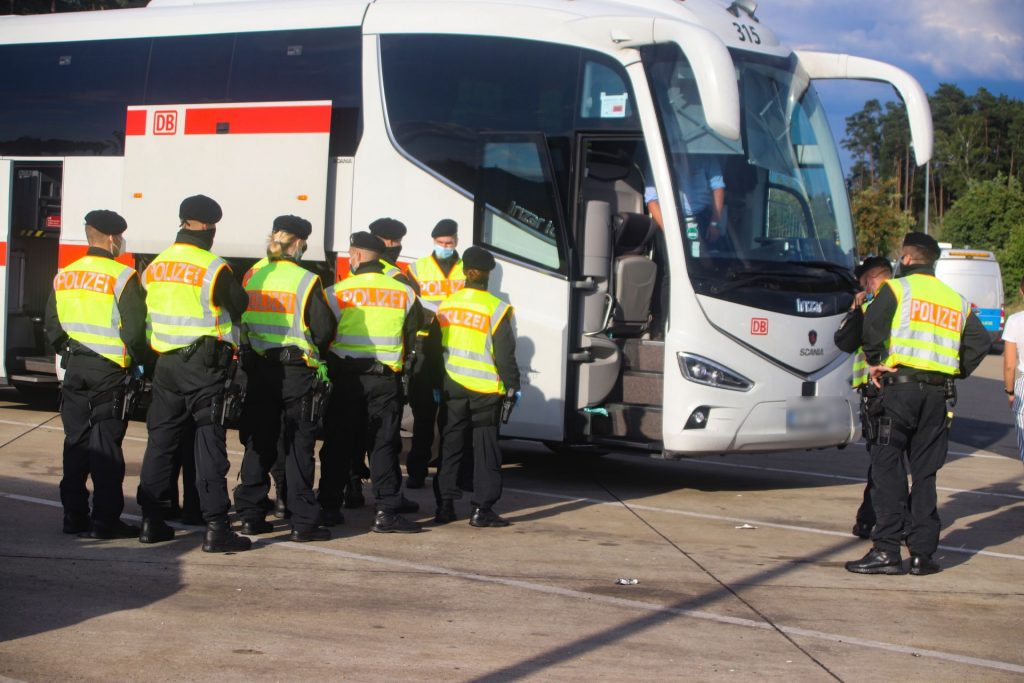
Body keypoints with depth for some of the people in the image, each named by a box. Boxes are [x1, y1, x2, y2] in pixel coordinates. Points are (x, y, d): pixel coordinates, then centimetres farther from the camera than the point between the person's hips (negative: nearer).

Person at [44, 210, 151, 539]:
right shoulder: (122, 277, -13)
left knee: (76, 441, 11)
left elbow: (52, 328, 12)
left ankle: (74, 516, 14)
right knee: (106, 444, -3)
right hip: (110, 371, -6)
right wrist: (141, 360, -1)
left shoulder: (64, 276, 7)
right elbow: (134, 329, -17)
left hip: (75, 368, 6)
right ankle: (105, 520, -1)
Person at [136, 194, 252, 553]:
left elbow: (147, 313, 13)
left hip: (166, 364, 5)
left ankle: (151, 521, 16)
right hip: (206, 365, -5)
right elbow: (239, 304, -3)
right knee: (209, 443, -3)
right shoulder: (213, 268, -14)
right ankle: (216, 527, -4)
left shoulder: (155, 266, 4)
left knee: (161, 440, 13)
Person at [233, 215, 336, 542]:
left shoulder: (252, 278, 5)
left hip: (258, 369, 4)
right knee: (298, 445, 0)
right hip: (297, 370, -4)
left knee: (258, 443, 12)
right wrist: (314, 351, 9)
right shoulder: (306, 281, -10)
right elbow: (324, 328, -10)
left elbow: (243, 322, 10)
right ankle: (304, 523, 0)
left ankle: (250, 515, 14)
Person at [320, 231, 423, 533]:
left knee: (339, 443, 9)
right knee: (384, 443, 2)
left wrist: (330, 365, 17)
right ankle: (387, 510, -5)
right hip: (386, 379, 0)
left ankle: (329, 505, 15)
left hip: (345, 375, 0)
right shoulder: (404, 293, 3)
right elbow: (411, 340, 11)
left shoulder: (338, 292, -3)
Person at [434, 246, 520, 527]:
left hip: (452, 386, 5)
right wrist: (513, 385, -1)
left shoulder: (446, 305, 6)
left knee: (451, 445, 11)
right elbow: (505, 354, -12)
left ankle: (444, 505, 11)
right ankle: (482, 509, 0)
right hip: (485, 388, -5)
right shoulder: (496, 308, -12)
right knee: (485, 448, 2)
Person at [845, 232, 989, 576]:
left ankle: (886, 550, -9)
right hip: (939, 393, 5)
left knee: (887, 467, -3)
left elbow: (873, 324, -14)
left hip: (901, 384, -5)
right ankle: (922, 553, 7)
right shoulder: (957, 300, 17)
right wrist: (957, 371, 16)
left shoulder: (897, 289, 2)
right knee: (925, 473, 9)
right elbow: (979, 342, 9)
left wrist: (874, 361, -2)